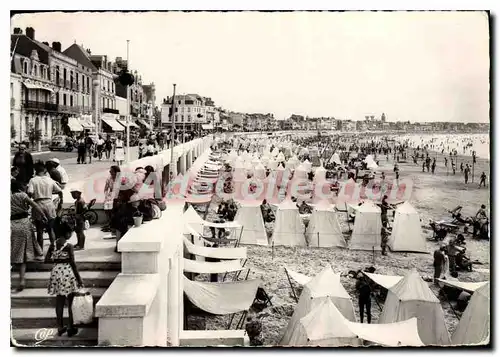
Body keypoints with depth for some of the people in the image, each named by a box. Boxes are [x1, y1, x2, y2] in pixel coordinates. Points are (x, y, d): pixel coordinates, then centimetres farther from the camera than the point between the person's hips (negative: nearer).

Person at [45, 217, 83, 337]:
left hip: (56, 272, 5)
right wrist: (79, 278, -9)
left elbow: (46, 260, -2)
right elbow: (73, 263, -15)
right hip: (68, 273, -5)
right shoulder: (69, 246, -15)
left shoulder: (53, 244, 0)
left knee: (59, 301, 13)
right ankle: (70, 328, 13)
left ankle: (60, 327, 20)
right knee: (71, 302, 7)